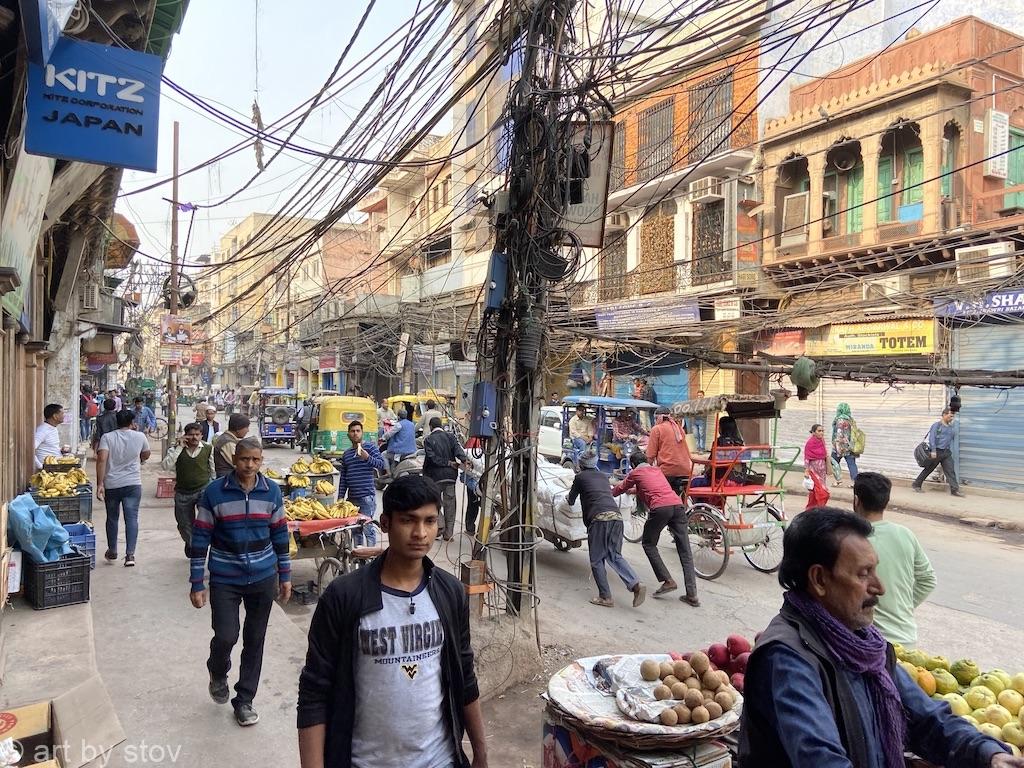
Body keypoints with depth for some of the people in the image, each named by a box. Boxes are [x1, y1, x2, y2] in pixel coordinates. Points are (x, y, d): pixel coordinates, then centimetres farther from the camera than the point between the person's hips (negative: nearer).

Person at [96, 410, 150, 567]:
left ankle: (112, 552, 30)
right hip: (133, 484, -1)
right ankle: (130, 554, -11)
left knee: (112, 518, 17)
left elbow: (101, 459, -14)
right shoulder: (140, 437, 0)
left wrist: (99, 484, -14)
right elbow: (146, 455, 15)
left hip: (111, 484, 1)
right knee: (131, 518, -1)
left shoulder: (107, 437, -3)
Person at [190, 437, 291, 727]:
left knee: (254, 640, 9)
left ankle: (244, 700, 27)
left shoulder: (272, 491, -3)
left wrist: (285, 575, 8)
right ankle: (218, 672, 31)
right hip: (224, 578, -2)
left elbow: (280, 534, 6)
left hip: (263, 578, 2)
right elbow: (200, 538, -6)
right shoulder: (214, 492, -10)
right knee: (226, 636, -6)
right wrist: (197, 584, -6)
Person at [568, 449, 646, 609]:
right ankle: (636, 584, -6)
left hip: (599, 518, -5)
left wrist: (569, 498, 44)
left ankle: (606, 597, 3)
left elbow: (571, 501, 21)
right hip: (616, 516, 5)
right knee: (615, 555, 13)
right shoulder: (603, 476, 26)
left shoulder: (580, 477, 12)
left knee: (596, 560, 6)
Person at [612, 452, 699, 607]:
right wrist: (633, 490, 65)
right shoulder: (657, 470, 32)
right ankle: (692, 595, 1)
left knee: (649, 545, 14)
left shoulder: (635, 473, 17)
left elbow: (619, 489, 30)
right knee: (685, 551, 4)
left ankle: (668, 581, 3)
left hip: (660, 508, -5)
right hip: (677, 505, 5)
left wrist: (608, 493, 49)